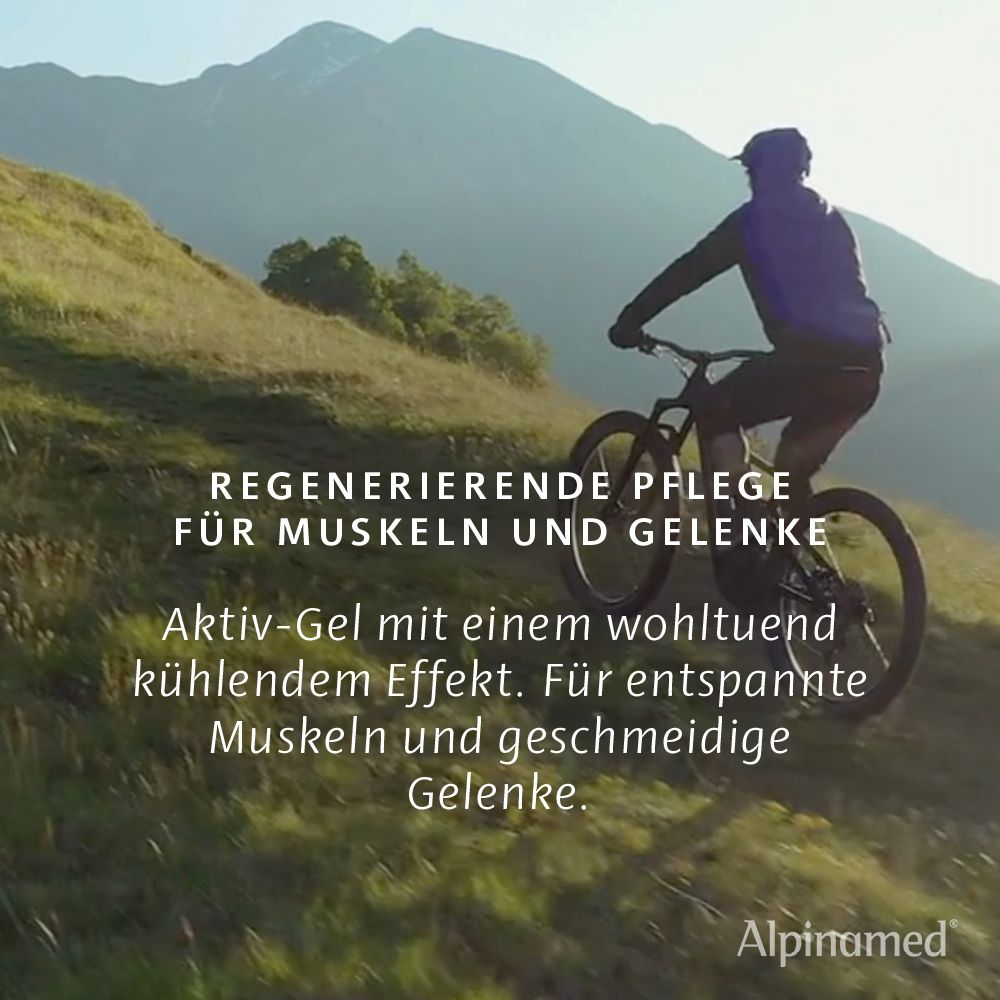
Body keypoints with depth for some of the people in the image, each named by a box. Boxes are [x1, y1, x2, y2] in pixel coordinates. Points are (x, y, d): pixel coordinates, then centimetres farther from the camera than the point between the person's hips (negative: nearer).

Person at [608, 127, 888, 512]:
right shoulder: (832, 221, 27)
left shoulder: (754, 219, 8)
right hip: (863, 367, 7)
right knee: (794, 467, 24)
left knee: (717, 412, 13)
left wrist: (631, 319, 17)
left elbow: (687, 271, 9)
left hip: (812, 358, -7)